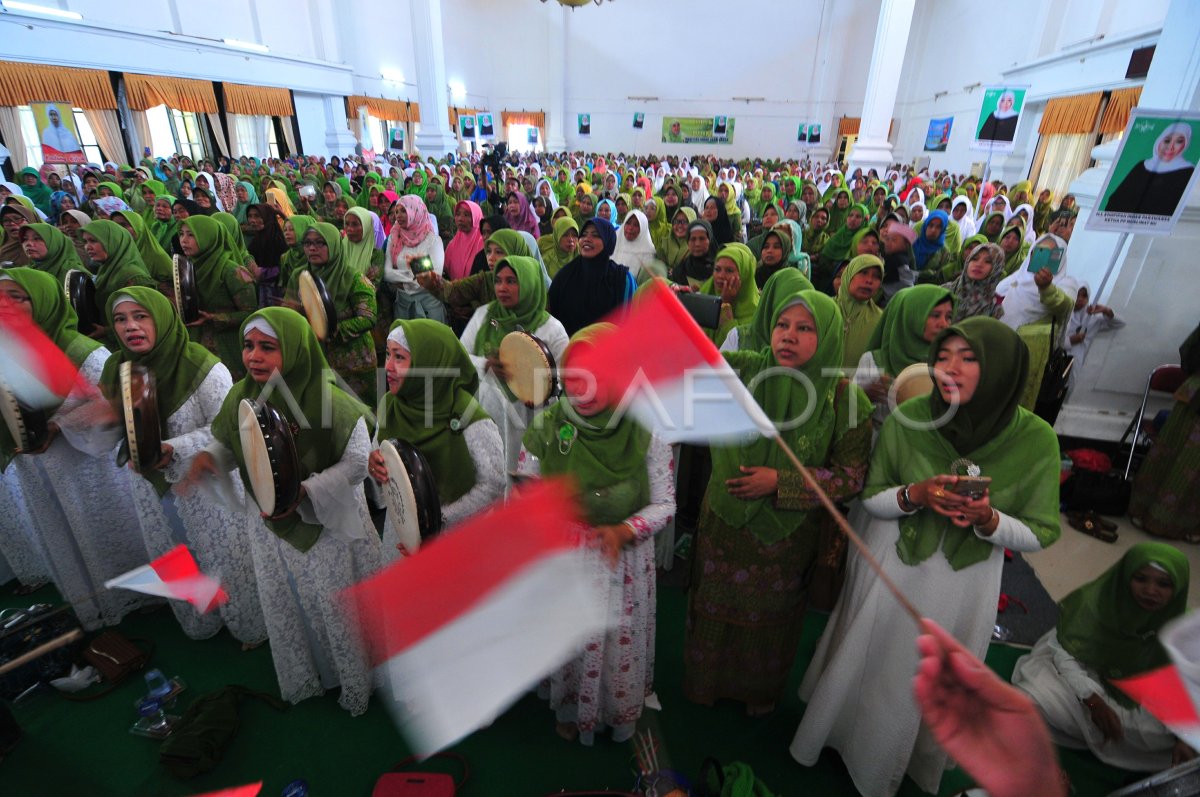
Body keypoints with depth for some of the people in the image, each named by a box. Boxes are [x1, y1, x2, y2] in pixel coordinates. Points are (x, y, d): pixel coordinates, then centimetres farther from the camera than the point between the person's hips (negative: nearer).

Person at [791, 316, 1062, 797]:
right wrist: (914, 495, -27)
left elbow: (1040, 534, -6)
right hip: (891, 565, 0)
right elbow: (871, 498, -7)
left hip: (962, 583, 1)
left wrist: (988, 521, -27)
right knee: (863, 663, 17)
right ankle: (836, 733, 48)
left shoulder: (1036, 439, -15)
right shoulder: (908, 418, -16)